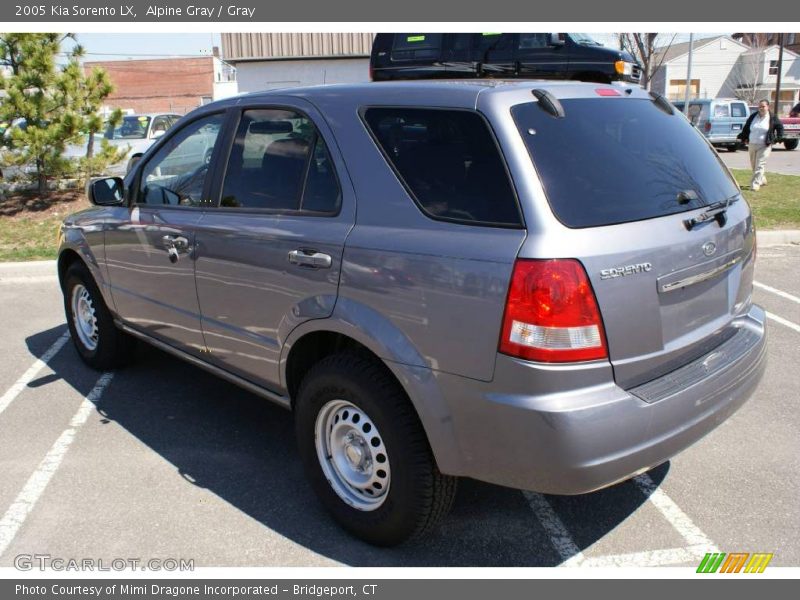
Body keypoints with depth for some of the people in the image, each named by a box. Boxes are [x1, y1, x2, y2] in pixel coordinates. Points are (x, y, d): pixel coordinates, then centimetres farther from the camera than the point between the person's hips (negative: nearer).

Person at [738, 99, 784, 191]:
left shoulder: (772, 118, -3)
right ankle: (762, 180, 33)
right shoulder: (753, 116, 5)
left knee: (760, 165, -12)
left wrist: (777, 138, 4)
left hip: (764, 146, -4)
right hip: (752, 145, 5)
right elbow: (746, 128, 16)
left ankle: (755, 184, -14)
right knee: (753, 165, 13)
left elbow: (780, 127, 10)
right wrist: (745, 138, 12)